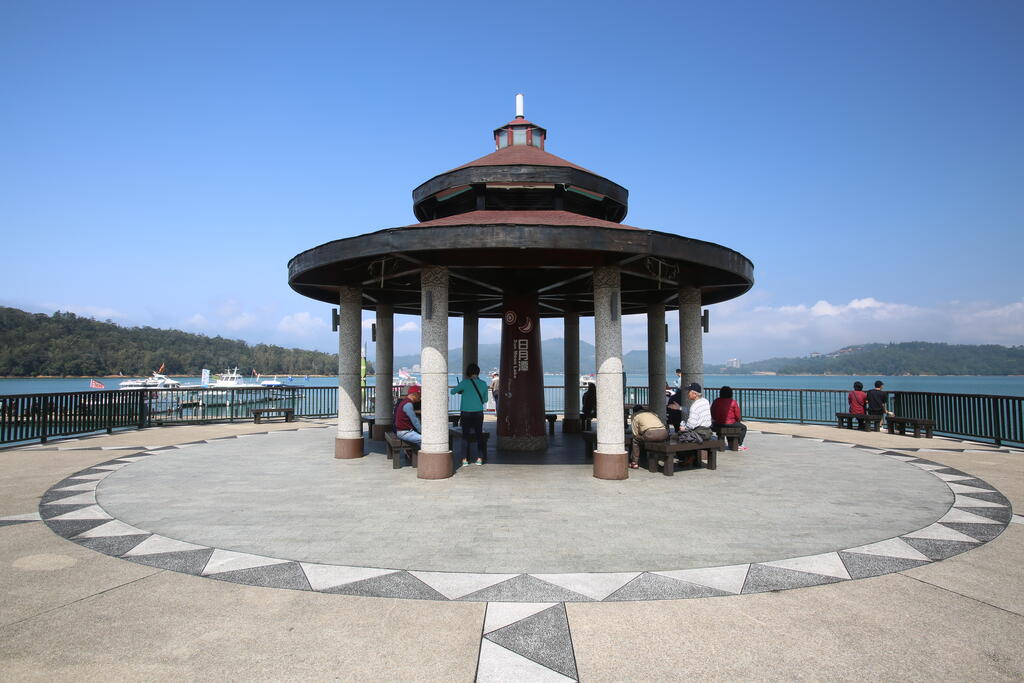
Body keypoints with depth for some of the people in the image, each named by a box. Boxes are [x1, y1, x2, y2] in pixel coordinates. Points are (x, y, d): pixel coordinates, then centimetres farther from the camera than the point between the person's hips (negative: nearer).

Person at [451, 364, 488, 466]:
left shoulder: (465, 382, -9)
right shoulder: (483, 384, 3)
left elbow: (452, 391, -3)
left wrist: (460, 391, 16)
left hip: (466, 413, -3)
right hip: (478, 412, 3)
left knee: (465, 435, 5)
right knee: (479, 435, 9)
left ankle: (465, 459, 7)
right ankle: (480, 458, 11)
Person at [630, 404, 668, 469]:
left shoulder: (635, 416, 20)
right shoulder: (652, 413, 36)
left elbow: (635, 434, 15)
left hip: (651, 433, -6)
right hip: (664, 433, 6)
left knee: (635, 440, 17)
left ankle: (634, 463, 12)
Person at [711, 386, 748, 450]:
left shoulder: (716, 401, 1)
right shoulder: (733, 402, -10)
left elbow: (712, 414, 8)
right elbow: (737, 416, -5)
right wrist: (737, 420, 16)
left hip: (717, 424, 4)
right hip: (730, 423, -4)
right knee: (743, 427, 21)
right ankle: (739, 445, 17)